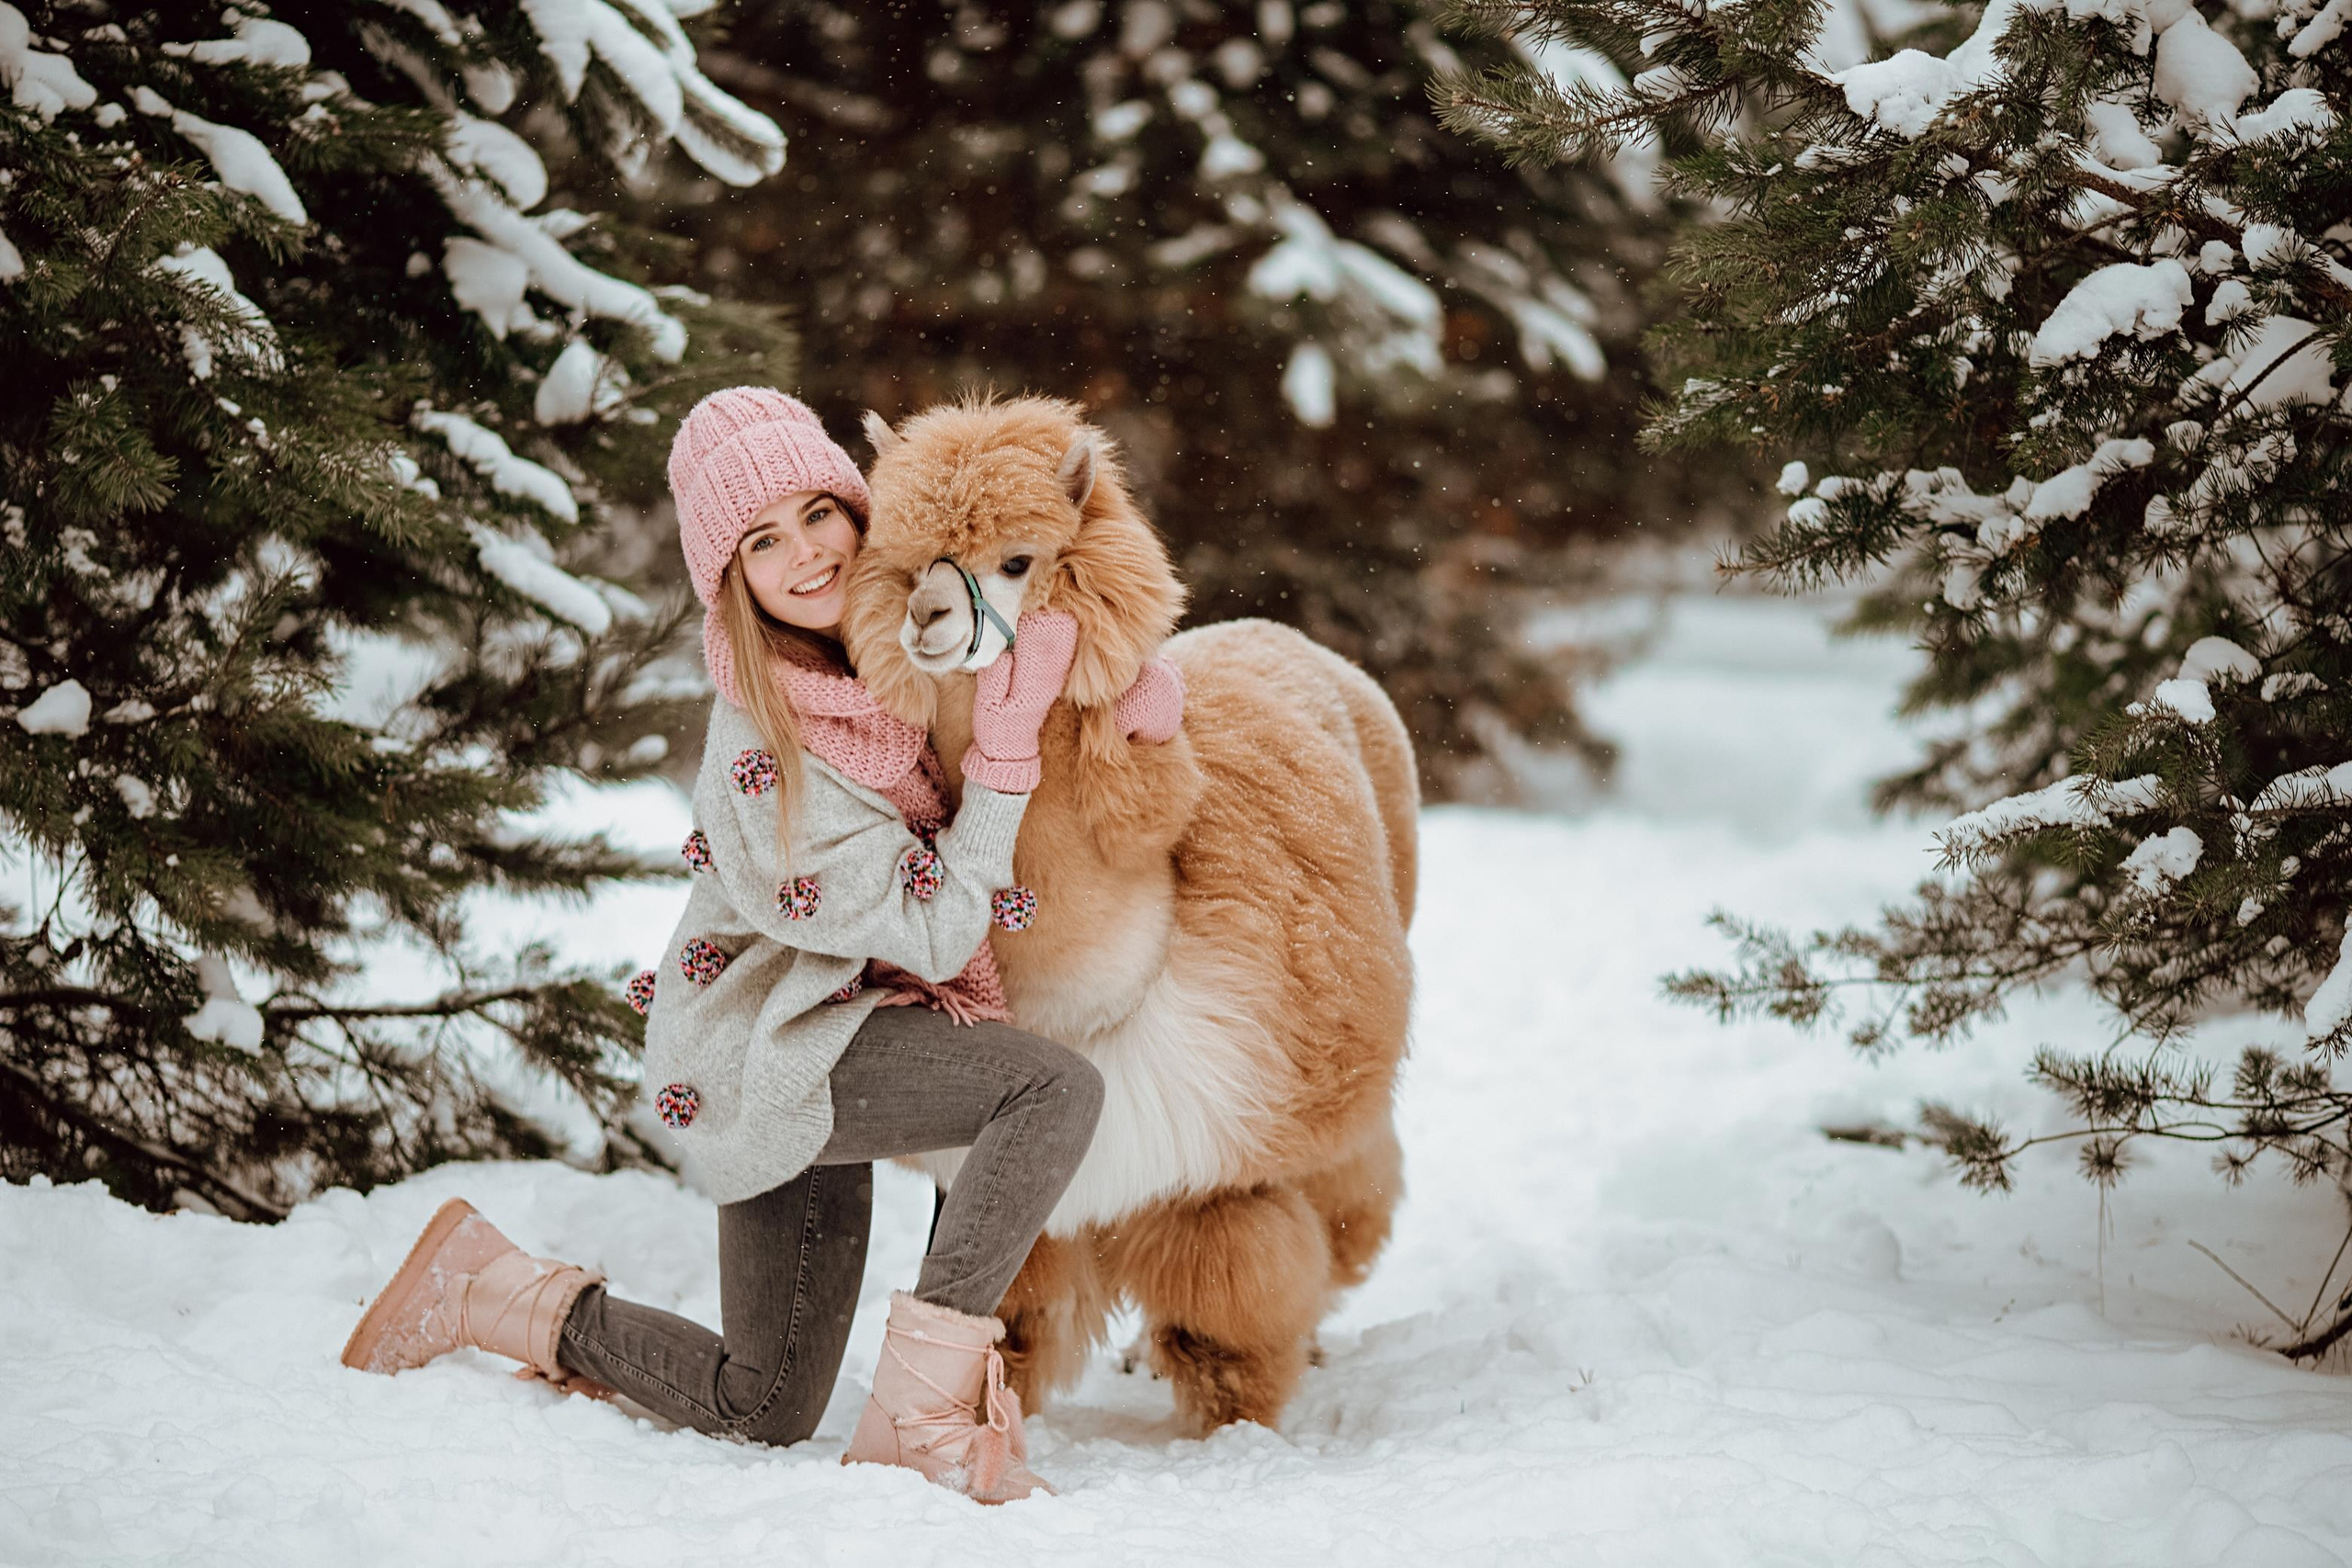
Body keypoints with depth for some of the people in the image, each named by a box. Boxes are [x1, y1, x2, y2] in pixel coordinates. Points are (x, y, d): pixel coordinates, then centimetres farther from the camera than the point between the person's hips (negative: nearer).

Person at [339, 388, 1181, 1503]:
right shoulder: (765, 750, -25)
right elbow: (938, 932, -23)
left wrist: (1138, 674, -10)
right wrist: (1006, 743, -29)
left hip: (827, 1044, 8)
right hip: (770, 1051, -8)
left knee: (762, 1414, 13)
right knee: (1056, 1087, -31)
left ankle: (501, 1296, 24)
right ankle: (921, 1410, -27)